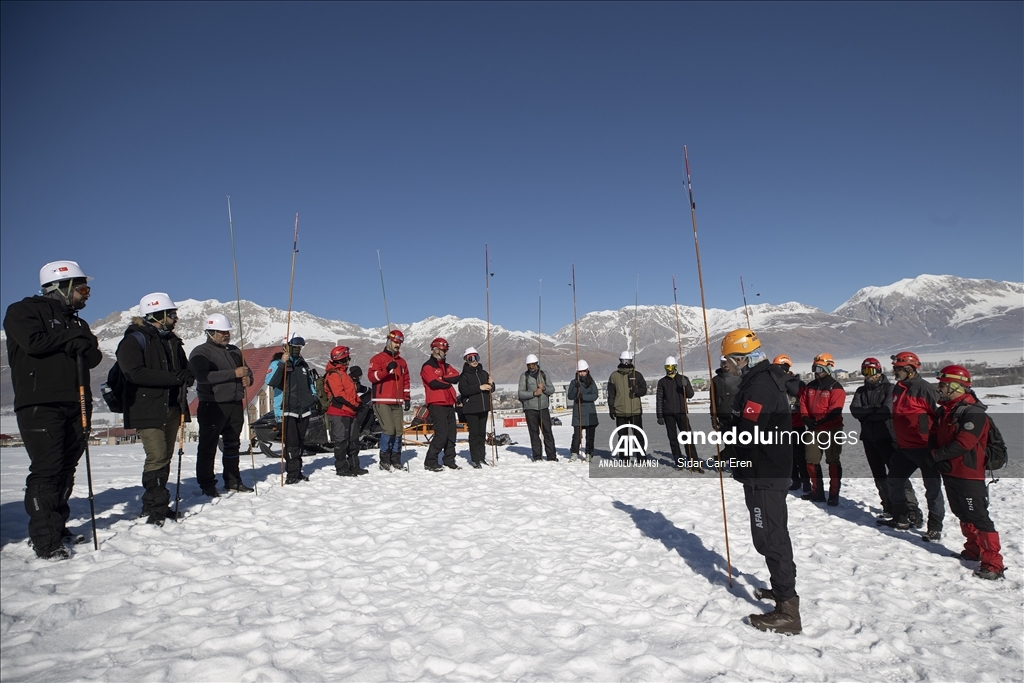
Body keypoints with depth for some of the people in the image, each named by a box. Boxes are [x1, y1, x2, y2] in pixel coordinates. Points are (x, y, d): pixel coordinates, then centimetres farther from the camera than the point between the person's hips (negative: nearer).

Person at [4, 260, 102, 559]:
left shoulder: (76, 323, 21)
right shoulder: (23, 311, 2)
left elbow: (94, 358, 9)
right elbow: (34, 342, -17)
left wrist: (81, 344, -11)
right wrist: (70, 338, -3)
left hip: (76, 405, 6)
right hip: (39, 404, -6)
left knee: (66, 469, 8)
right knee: (46, 469, -10)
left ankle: (56, 526, 19)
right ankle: (45, 539, -5)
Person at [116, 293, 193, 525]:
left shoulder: (173, 341, 17)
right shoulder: (134, 340, -6)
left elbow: (185, 368, 20)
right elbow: (134, 372, -19)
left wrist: (188, 377, -5)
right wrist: (174, 377, -23)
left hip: (172, 408, 7)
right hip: (147, 410, -7)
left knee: (165, 457, 9)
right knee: (157, 456, -13)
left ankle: (155, 505, 19)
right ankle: (155, 509, -6)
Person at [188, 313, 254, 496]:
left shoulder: (234, 351, 15)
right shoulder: (201, 352, -6)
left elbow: (247, 370, 25)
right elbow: (203, 376, -22)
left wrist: (248, 379, 1)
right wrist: (234, 373, -23)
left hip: (235, 405, 7)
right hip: (212, 406, -7)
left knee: (233, 445, 14)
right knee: (208, 447, 0)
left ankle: (233, 481, 23)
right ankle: (207, 484, 8)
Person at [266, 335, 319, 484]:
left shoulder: (303, 364, 17)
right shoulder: (277, 363, -3)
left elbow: (311, 384, 28)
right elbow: (270, 382, -22)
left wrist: (314, 398, 14)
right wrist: (282, 363, -27)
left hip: (304, 410, 6)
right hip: (287, 410, -6)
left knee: (300, 443, 10)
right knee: (291, 443, -10)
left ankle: (297, 472, 18)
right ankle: (291, 473, -3)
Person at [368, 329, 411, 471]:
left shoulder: (402, 361, 19)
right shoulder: (378, 358, 0)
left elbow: (406, 381, 24)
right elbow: (372, 376, -13)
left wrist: (407, 398, 17)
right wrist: (387, 370, -27)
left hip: (397, 403, 6)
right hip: (382, 402, -6)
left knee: (398, 431, 3)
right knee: (389, 429, -14)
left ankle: (396, 460, 11)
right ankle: (384, 459, 0)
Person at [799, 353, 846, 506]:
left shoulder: (835, 387, -9)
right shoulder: (809, 386, 11)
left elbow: (835, 410, -17)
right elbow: (803, 403, 11)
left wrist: (821, 422, -23)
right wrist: (806, 418, -6)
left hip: (831, 429, -6)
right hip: (813, 429, 6)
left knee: (833, 462, 1)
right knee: (811, 461, 9)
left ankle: (834, 494, 7)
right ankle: (817, 492, 20)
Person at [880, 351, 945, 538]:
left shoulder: (924, 388, -15)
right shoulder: (898, 389, 10)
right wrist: (897, 440, 23)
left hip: (925, 448, -9)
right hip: (904, 447, 9)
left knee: (932, 487, 1)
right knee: (895, 481, 14)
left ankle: (935, 527, 12)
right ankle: (901, 518, 28)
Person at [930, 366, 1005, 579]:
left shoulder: (973, 412, -17)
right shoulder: (943, 411, 11)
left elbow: (963, 443, -23)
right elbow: (933, 437, 11)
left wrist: (937, 455, -14)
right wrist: (938, 460, -6)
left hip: (969, 474, -9)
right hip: (949, 472, 9)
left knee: (978, 517, -7)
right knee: (962, 514, 17)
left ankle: (993, 563, -2)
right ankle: (974, 550, 30)